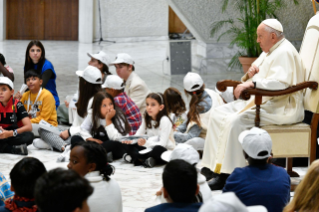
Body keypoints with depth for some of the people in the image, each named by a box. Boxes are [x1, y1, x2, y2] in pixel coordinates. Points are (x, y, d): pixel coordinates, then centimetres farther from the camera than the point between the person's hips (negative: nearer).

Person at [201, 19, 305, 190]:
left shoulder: (284, 53, -14)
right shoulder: (269, 52, 19)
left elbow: (281, 82, -29)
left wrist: (253, 83, -34)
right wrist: (250, 74, 2)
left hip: (280, 108, -11)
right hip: (262, 102, 11)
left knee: (235, 121, -29)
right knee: (218, 114, 2)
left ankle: (227, 174, -25)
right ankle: (213, 166, -3)